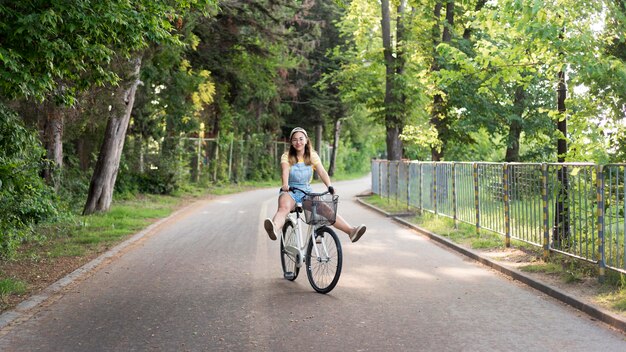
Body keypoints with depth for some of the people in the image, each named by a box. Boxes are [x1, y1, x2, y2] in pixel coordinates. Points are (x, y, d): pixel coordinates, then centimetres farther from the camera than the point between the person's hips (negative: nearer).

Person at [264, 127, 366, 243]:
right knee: (284, 207, -36)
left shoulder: (312, 155, 8)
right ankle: (275, 229, -65)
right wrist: (285, 185, -39)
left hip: (306, 192, 3)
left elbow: (322, 171, -6)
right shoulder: (286, 156, 2)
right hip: (289, 191, -3)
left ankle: (351, 231, -25)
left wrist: (329, 186, -24)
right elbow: (285, 171, -17)